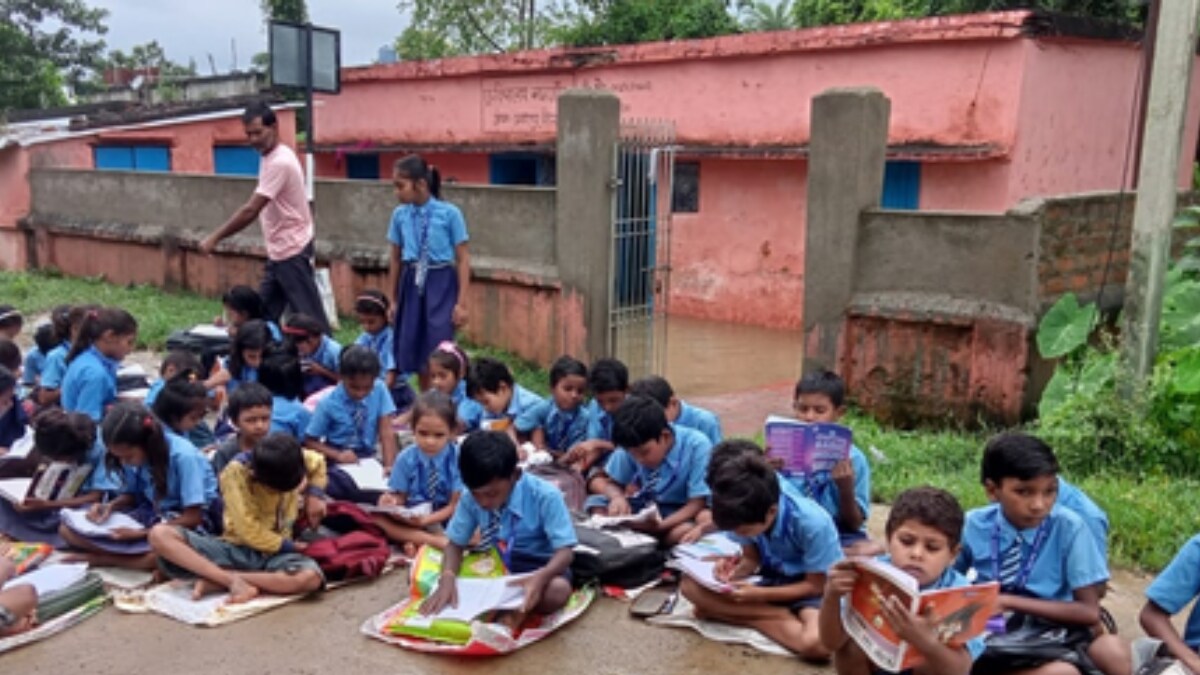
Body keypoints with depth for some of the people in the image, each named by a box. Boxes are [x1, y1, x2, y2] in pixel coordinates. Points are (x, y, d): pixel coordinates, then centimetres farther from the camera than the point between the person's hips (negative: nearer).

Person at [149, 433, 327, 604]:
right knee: (159, 534, -25)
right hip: (234, 548, -2)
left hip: (275, 554, 2)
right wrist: (287, 545, -14)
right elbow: (249, 531, -17)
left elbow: (318, 463, 17)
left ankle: (216, 582, -22)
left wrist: (315, 494, 1)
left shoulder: (288, 459, -6)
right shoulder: (236, 472, -17)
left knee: (311, 578, -36)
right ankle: (233, 580, -33)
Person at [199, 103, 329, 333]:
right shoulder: (271, 157, 10)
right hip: (279, 250, 10)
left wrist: (214, 238, -20)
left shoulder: (279, 162, -21)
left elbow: (250, 211, -25)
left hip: (291, 250, -10)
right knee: (265, 312, 14)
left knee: (308, 314, -4)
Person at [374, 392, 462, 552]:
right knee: (376, 518, -25)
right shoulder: (406, 458, -4)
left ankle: (416, 541, -28)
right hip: (412, 519, 3)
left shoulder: (458, 457, -11)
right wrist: (393, 504, -23)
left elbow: (456, 505, -10)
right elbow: (399, 497, 1)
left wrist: (426, 519, -24)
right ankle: (437, 541, -30)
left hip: (447, 520, -2)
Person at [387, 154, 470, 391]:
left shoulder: (449, 214, -10)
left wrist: (461, 302, -9)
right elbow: (396, 258, 11)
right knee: (411, 349, 9)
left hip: (440, 284, -4)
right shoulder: (400, 214, 3)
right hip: (412, 282, 4)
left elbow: (462, 259, -6)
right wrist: (392, 299, 14)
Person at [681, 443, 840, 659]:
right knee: (690, 586, -16)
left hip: (812, 590, -5)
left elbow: (816, 585, -18)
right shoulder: (748, 515, -16)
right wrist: (735, 571, -21)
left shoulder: (813, 523, -30)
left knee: (815, 643, -40)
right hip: (774, 581, 6)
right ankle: (784, 616, -16)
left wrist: (760, 596, -24)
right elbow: (752, 558, 2)